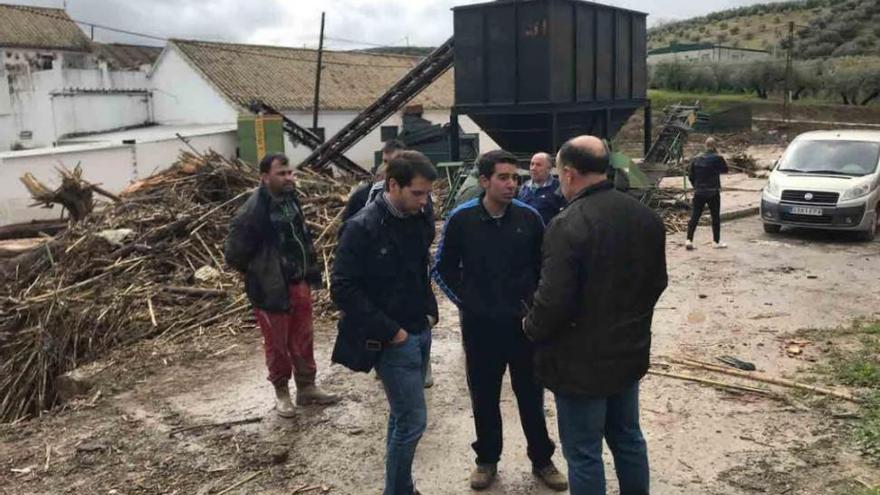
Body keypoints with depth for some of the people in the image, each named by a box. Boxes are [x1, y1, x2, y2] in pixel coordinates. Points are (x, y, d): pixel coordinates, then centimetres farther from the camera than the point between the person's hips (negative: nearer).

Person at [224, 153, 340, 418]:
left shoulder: (291, 199, 0)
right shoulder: (252, 211, -22)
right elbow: (234, 254, -16)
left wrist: (309, 270, 9)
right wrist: (258, 273, -3)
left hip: (299, 284, 6)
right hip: (271, 289, -6)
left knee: (304, 340, 16)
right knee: (277, 344, 10)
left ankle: (307, 388, 31)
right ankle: (281, 392, 28)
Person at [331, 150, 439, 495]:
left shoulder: (418, 222, 3)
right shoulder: (362, 228, -17)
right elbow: (343, 289, -18)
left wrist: (430, 311, 8)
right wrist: (389, 331, -17)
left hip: (421, 333, 7)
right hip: (392, 340, -7)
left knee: (403, 415, 17)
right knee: (412, 420, -5)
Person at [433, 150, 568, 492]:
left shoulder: (528, 216, -6)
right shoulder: (461, 219, -9)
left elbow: (545, 264, 7)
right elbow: (443, 268, 2)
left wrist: (536, 302, 1)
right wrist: (464, 301, -2)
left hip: (523, 322, 1)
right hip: (479, 324, -1)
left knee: (531, 394, 12)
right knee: (484, 396, 12)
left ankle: (542, 459, 28)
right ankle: (487, 459, 30)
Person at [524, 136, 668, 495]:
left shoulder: (569, 225, -23)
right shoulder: (645, 216, 2)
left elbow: (554, 300, -24)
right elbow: (657, 282, 12)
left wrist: (532, 329, -5)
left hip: (581, 361, -7)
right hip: (629, 351, 8)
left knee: (583, 453, 6)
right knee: (628, 438, 23)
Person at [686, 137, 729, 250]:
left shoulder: (697, 158, 4)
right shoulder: (717, 158, -10)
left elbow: (690, 174, 6)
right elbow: (725, 169, 6)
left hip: (698, 192, 4)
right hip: (713, 192, -3)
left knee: (694, 216, 4)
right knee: (715, 217, 8)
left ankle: (689, 240, -5)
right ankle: (716, 242, 13)